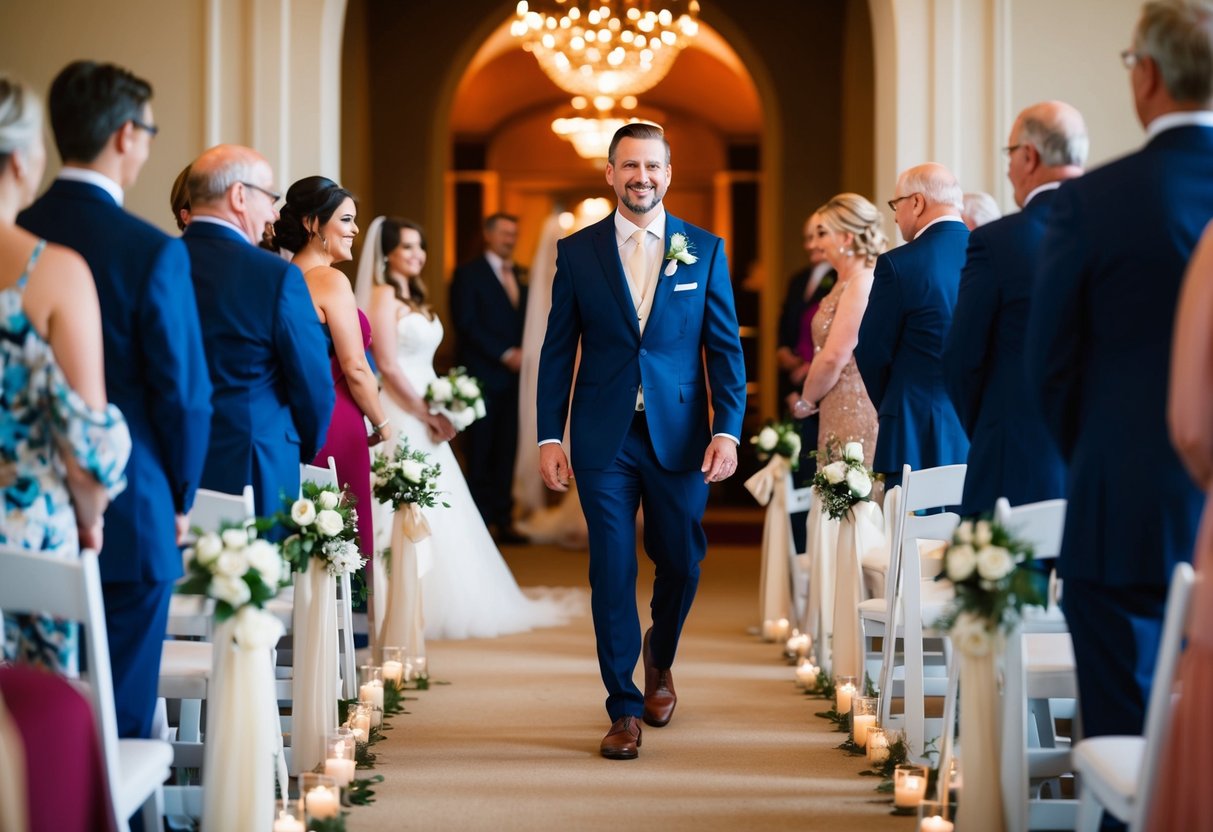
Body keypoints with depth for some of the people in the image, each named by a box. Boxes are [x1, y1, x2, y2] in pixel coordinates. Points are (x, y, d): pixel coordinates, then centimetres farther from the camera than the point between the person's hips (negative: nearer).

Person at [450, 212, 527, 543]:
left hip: (514, 376, 5)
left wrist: (524, 354, -1)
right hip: (483, 376, -5)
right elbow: (467, 324, -9)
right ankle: (480, 523, 1)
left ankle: (503, 520, 8)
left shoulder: (518, 276, 18)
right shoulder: (468, 274, -1)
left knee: (506, 452, 5)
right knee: (480, 454, -2)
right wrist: (505, 354, -14)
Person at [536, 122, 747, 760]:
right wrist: (549, 437, -1)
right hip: (604, 440, 0)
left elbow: (725, 349, 3)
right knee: (612, 571, -1)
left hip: (679, 436, 1)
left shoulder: (705, 250, 5)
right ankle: (625, 708, 10)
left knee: (681, 564, 7)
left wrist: (728, 431, -7)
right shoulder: (577, 251, 5)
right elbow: (557, 351, 6)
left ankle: (660, 657, 38)